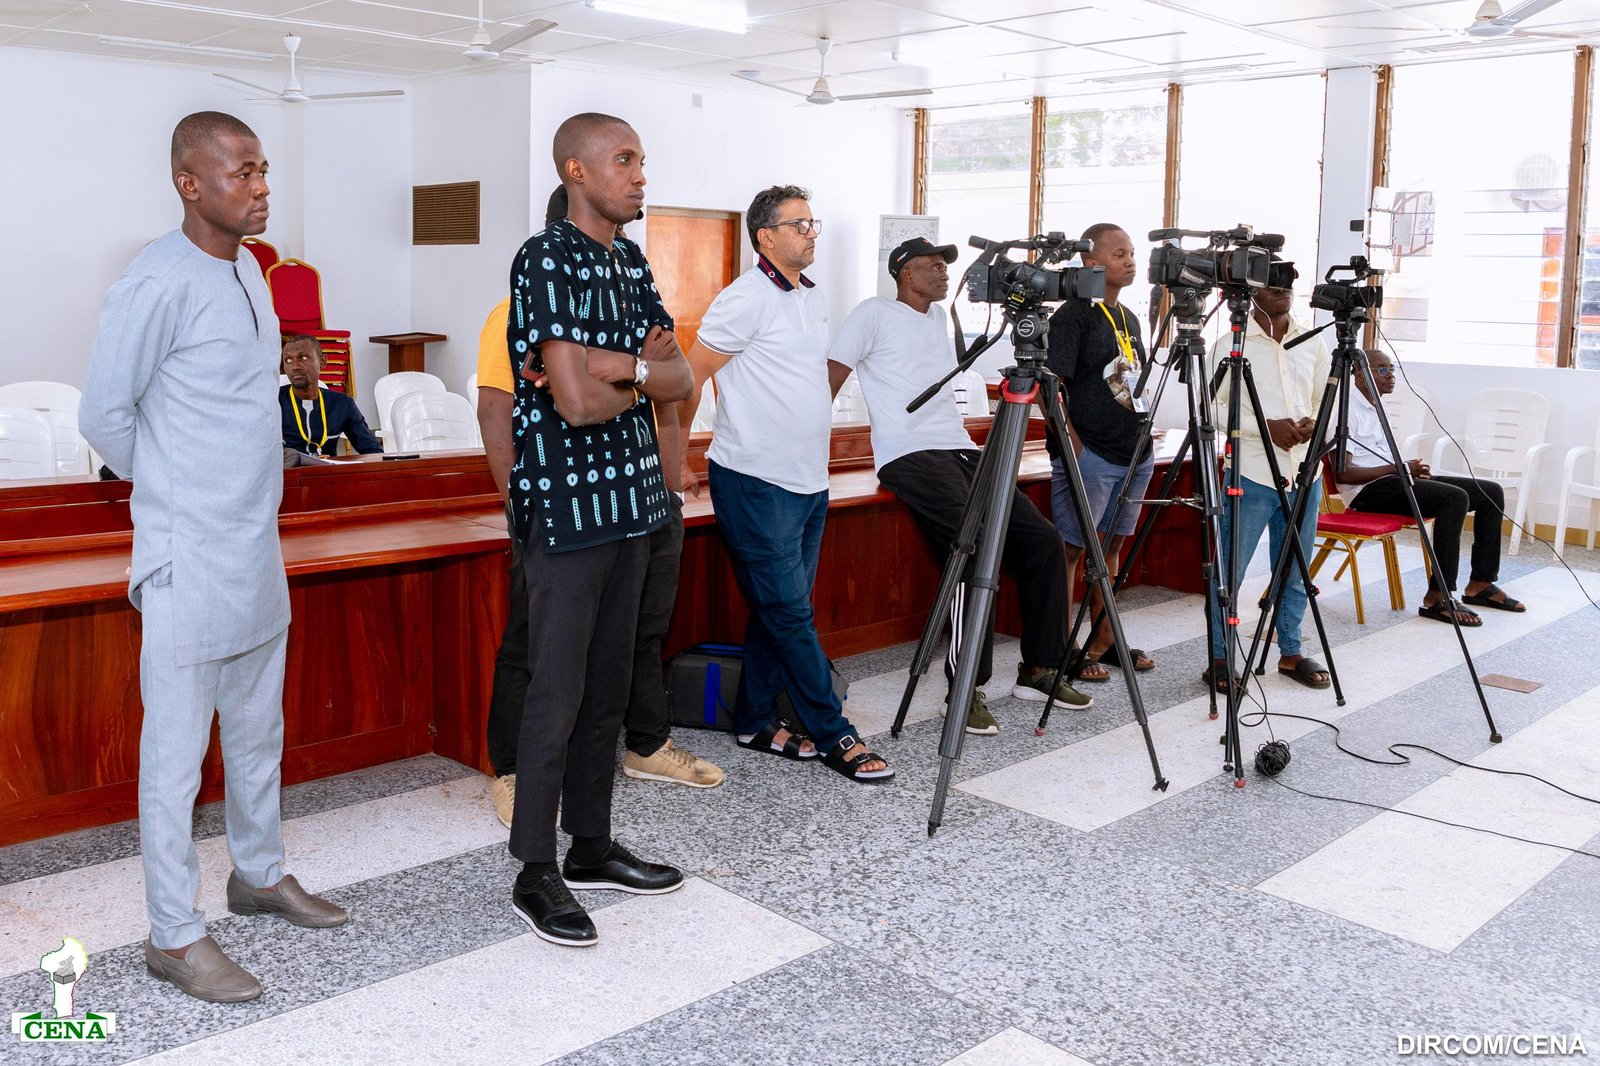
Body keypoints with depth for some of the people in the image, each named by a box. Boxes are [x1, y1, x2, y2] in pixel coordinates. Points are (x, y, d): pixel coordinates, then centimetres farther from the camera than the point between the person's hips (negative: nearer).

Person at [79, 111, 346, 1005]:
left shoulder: (249, 270, 9)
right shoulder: (158, 283, -17)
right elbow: (104, 413, -12)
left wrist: (234, 490, 15)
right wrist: (173, 489, 2)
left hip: (257, 546, 8)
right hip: (189, 558, -8)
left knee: (259, 728, 19)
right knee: (178, 749, 2)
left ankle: (260, 873, 36)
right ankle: (175, 934, 13)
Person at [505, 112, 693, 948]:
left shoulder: (630, 262, 13)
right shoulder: (547, 259, -13)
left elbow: (681, 382, 6)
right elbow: (576, 401, -22)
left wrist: (618, 364, -13)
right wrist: (642, 376, -3)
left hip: (628, 500, 8)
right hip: (565, 506, -8)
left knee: (608, 687, 14)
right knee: (558, 694, -1)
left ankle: (591, 847, 27)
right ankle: (536, 875, 11)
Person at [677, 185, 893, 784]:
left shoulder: (812, 298, 15)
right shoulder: (747, 300, -12)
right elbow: (688, 380, -10)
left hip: (808, 482, 8)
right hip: (757, 484, -8)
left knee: (778, 612, 12)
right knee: (790, 614, -3)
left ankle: (756, 723, 23)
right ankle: (834, 735, 3)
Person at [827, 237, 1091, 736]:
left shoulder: (938, 317, 24)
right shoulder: (875, 313, 1)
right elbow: (829, 377, -4)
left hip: (960, 451, 8)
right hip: (909, 457, -8)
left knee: (1043, 539, -5)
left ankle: (1038, 670, 6)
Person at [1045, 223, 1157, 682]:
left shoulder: (1129, 318, 16)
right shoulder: (1072, 317, -10)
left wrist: (1144, 441, 17)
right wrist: (1075, 448, -18)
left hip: (1134, 453, 9)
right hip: (1088, 455, -8)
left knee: (1110, 546, 14)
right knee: (1070, 549, -2)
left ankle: (1103, 641, 24)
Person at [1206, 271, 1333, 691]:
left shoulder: (1313, 343, 11)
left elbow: (1325, 399, 18)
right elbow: (1212, 407, -7)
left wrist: (1314, 422, -5)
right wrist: (1266, 426, -17)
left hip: (1304, 474, 5)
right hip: (1251, 475, -5)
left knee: (1295, 573, 13)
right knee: (1229, 572, -2)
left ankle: (1291, 654, 27)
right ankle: (1219, 660, 9)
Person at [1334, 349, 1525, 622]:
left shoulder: (1376, 408, 21)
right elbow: (1343, 473, -19)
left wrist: (1409, 469, 3)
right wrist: (1398, 468, -16)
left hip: (1391, 479, 10)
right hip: (1366, 491, -10)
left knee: (1491, 492, 2)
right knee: (1455, 497, -31)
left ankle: (1480, 584, 9)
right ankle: (1437, 599, -28)